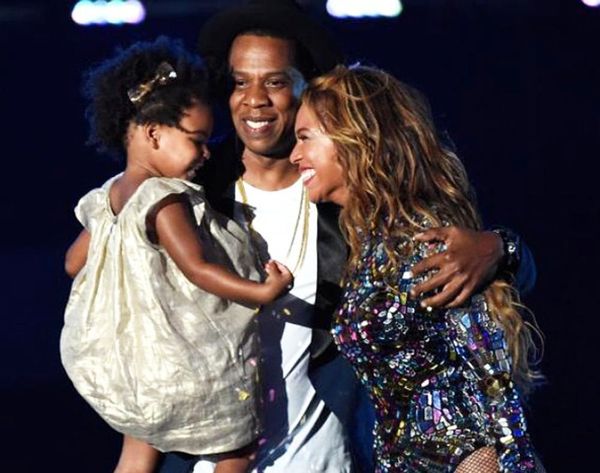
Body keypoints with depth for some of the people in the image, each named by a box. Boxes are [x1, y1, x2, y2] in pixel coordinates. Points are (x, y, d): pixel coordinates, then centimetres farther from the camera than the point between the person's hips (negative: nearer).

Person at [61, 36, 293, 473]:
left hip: (117, 366, 9)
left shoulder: (107, 198, 4)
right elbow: (198, 268, -29)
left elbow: (75, 263, 15)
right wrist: (260, 293, -34)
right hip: (182, 369, -9)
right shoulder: (166, 199, -21)